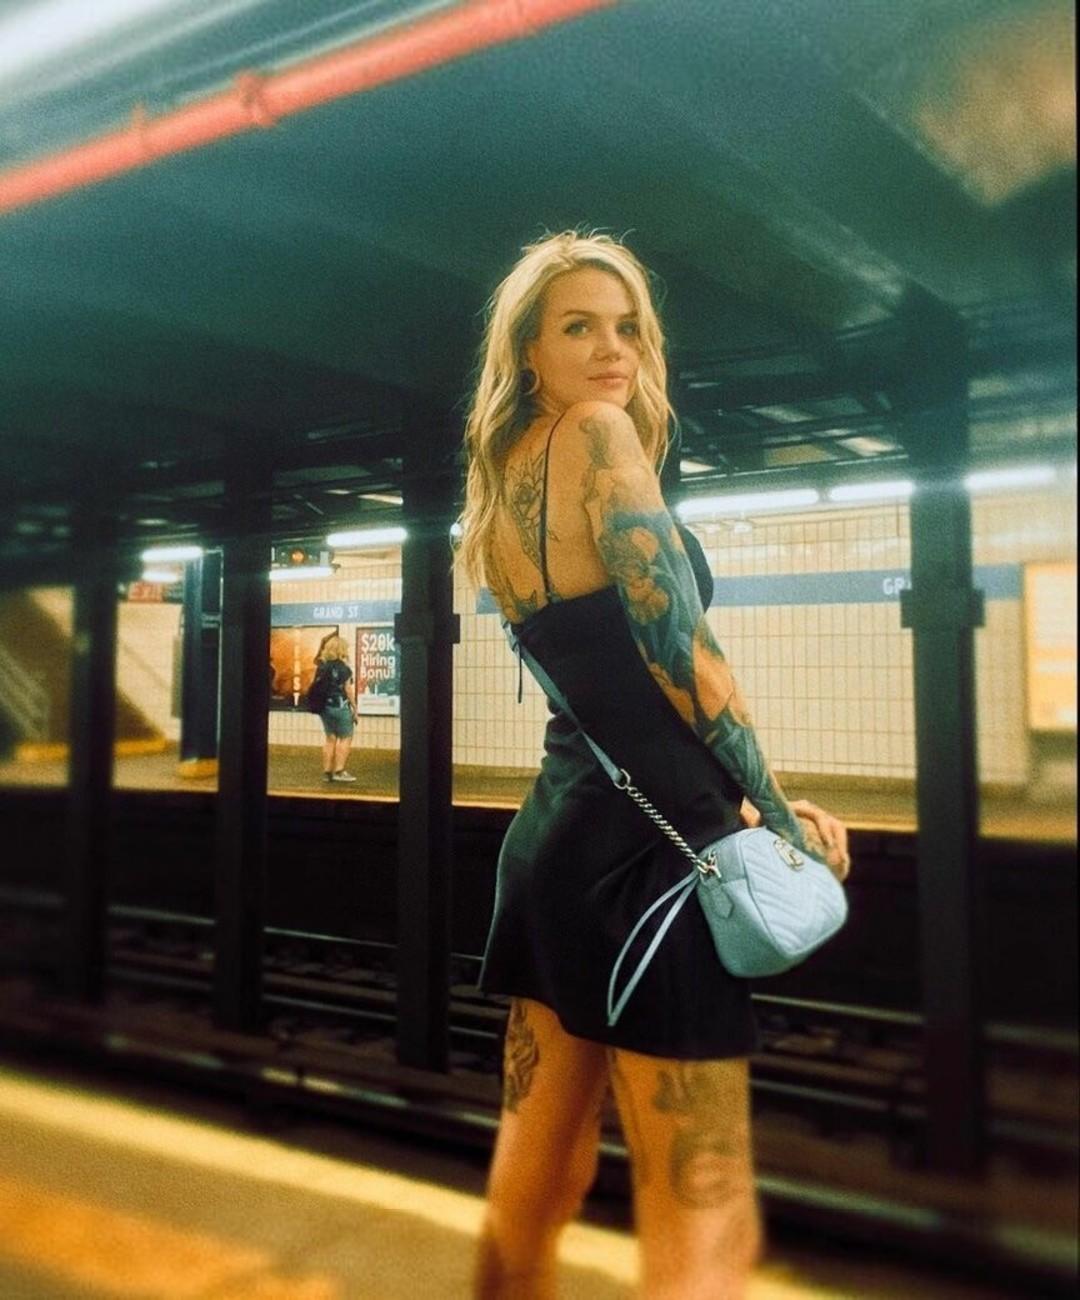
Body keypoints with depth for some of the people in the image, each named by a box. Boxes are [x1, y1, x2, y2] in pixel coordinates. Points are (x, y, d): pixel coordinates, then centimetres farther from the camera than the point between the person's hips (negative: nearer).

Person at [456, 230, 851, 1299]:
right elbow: (678, 641, -15)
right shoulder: (600, 433, -7)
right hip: (645, 841, -9)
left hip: (560, 828, 9)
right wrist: (776, 809, -4)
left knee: (532, 1193, 19)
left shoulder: (502, 481, 17)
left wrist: (735, 795, 16)